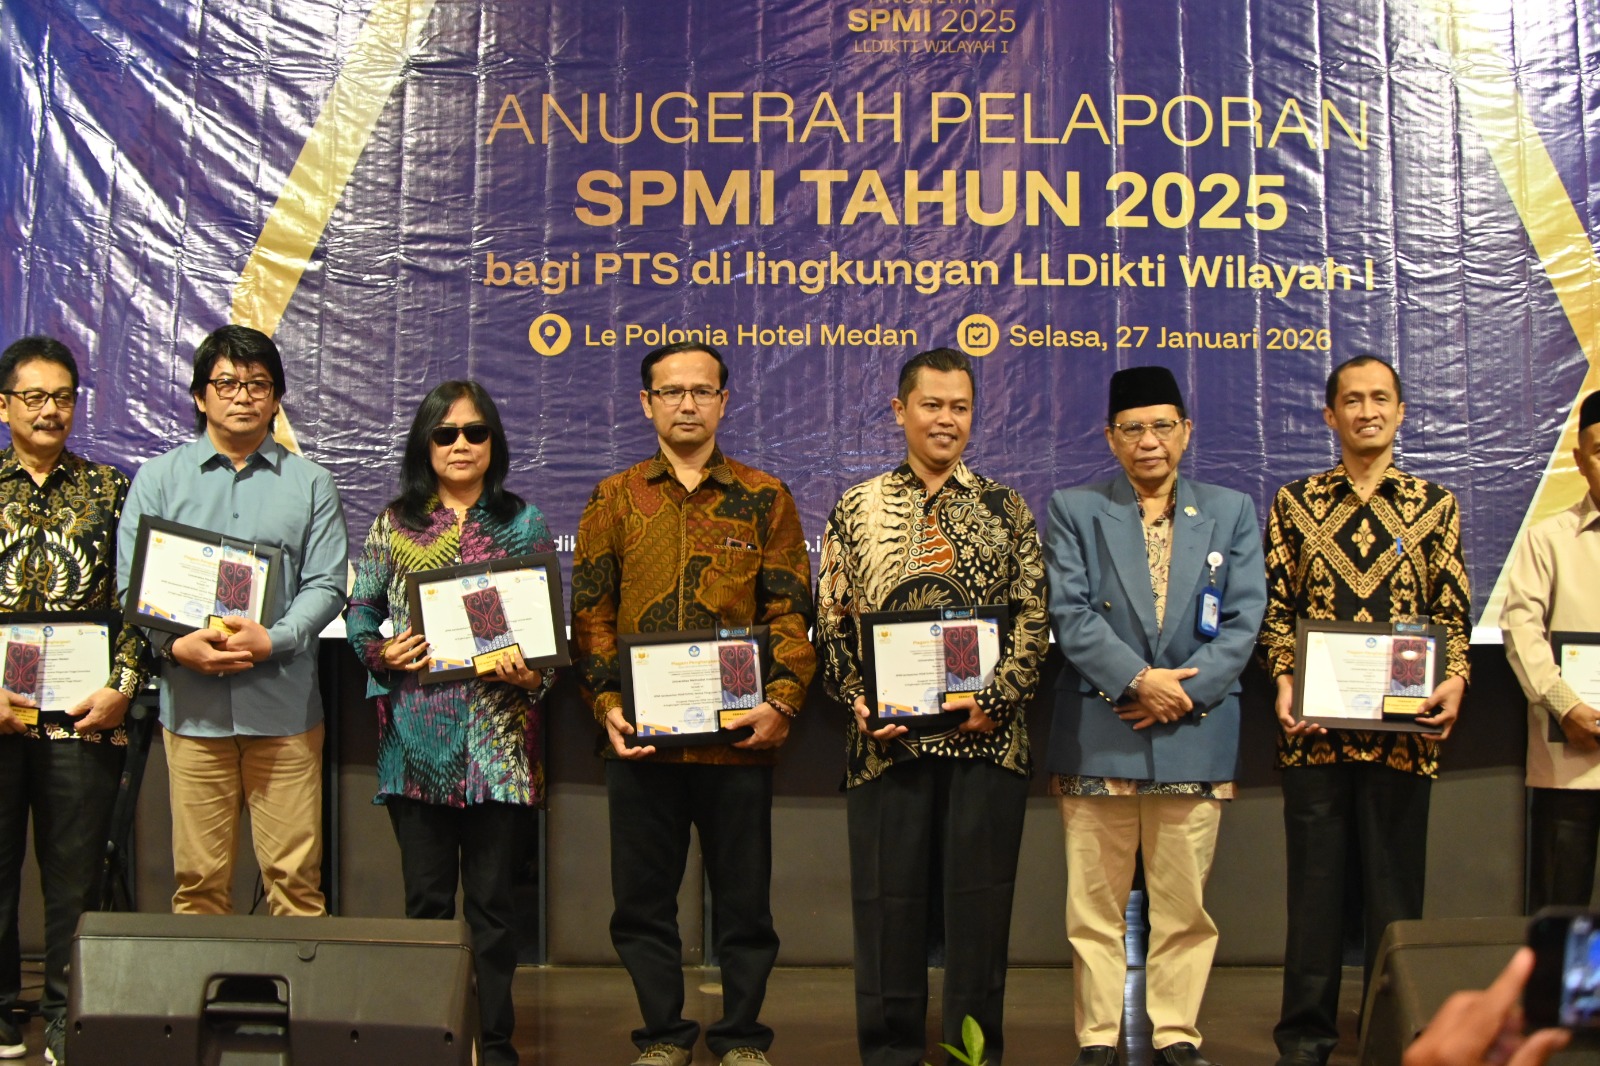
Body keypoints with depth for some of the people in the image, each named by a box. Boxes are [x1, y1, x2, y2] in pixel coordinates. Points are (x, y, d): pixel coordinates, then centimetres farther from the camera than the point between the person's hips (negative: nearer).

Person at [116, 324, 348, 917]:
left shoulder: (309, 484, 10)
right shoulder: (158, 479, 11)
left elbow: (325, 585, 3)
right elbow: (132, 583, 5)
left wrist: (273, 638, -15)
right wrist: (177, 644, -13)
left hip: (284, 706, 0)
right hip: (192, 705, 1)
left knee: (295, 874, 0)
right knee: (198, 876, 3)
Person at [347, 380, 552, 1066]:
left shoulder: (524, 523, 7)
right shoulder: (395, 523, 9)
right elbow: (360, 608, 10)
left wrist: (533, 674, -13)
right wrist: (382, 654, -9)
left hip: (499, 741, -1)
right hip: (417, 738, 1)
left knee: (493, 899, 4)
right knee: (426, 898, 6)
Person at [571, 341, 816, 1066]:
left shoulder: (764, 498, 6)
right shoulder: (615, 499, 9)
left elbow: (790, 612, 2)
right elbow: (589, 612, 5)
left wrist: (781, 703, -11)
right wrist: (607, 705, -7)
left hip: (739, 735, -1)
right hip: (641, 736, 1)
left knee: (743, 897, 7)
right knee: (642, 897, 9)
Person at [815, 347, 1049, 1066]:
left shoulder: (1005, 510, 8)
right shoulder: (857, 508, 8)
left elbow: (1033, 620, 3)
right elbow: (832, 625, 6)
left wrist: (996, 700, -10)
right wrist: (860, 703, -8)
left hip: (986, 735, 0)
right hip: (886, 739, 0)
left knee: (981, 901, 5)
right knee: (887, 900, 5)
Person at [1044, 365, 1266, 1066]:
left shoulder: (1231, 513, 12)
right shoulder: (1074, 511, 7)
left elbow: (1243, 619, 3)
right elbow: (1070, 613, -3)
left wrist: (1182, 693, -9)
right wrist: (1138, 681, -14)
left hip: (1195, 738, 1)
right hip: (1096, 737, -1)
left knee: (1184, 903, 5)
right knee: (1095, 903, 2)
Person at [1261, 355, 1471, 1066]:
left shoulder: (1434, 506, 8)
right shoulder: (1295, 503, 8)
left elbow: (1454, 613, 6)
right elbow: (1275, 608, 7)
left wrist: (1454, 681, -10)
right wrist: (1283, 682, -7)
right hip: (1314, 723, 0)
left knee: (1395, 882, 5)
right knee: (1315, 879, 5)